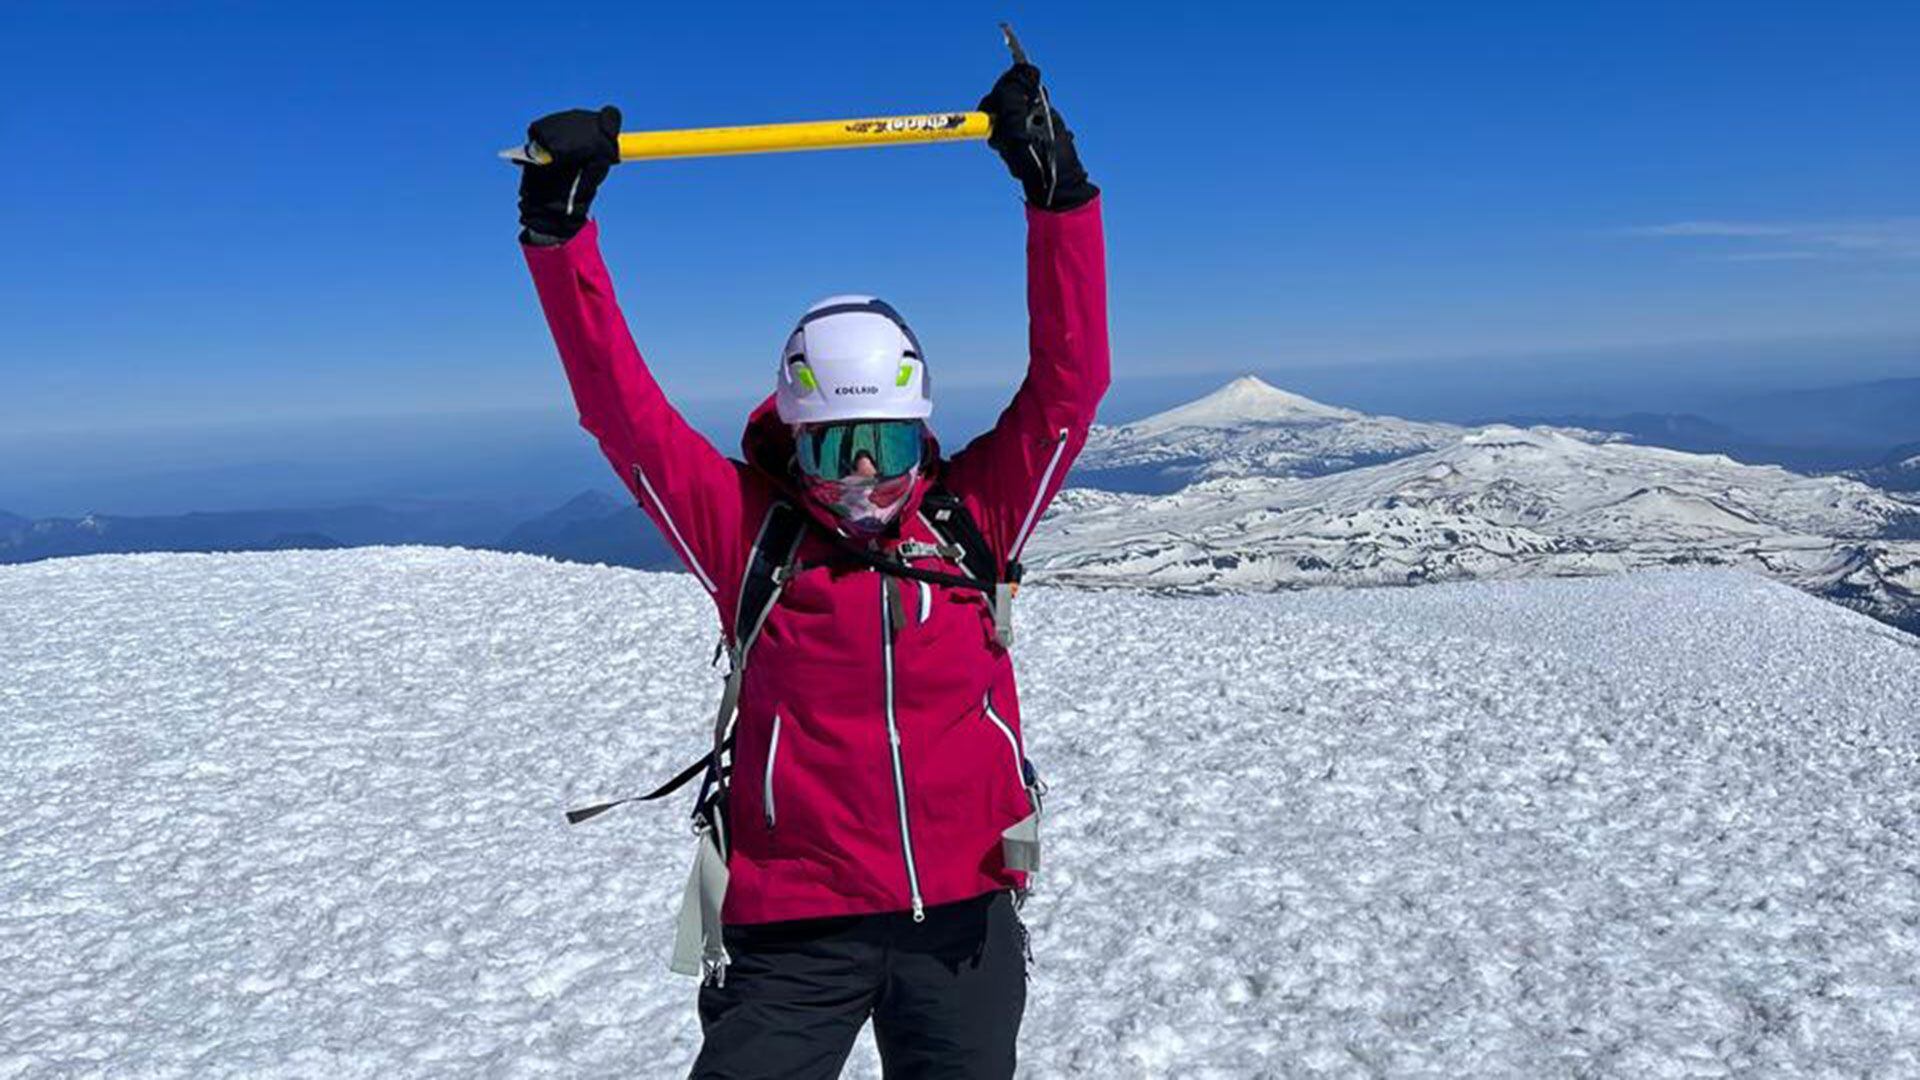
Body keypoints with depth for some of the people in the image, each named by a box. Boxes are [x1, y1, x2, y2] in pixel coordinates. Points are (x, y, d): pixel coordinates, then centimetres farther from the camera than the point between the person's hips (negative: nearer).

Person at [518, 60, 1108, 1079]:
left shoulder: (972, 518, 0)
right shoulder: (753, 535, -4)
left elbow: (1068, 381, -4)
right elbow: (625, 411, -6)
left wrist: (1058, 193, -11)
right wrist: (559, 232, -11)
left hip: (964, 913, 2)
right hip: (798, 928, -1)